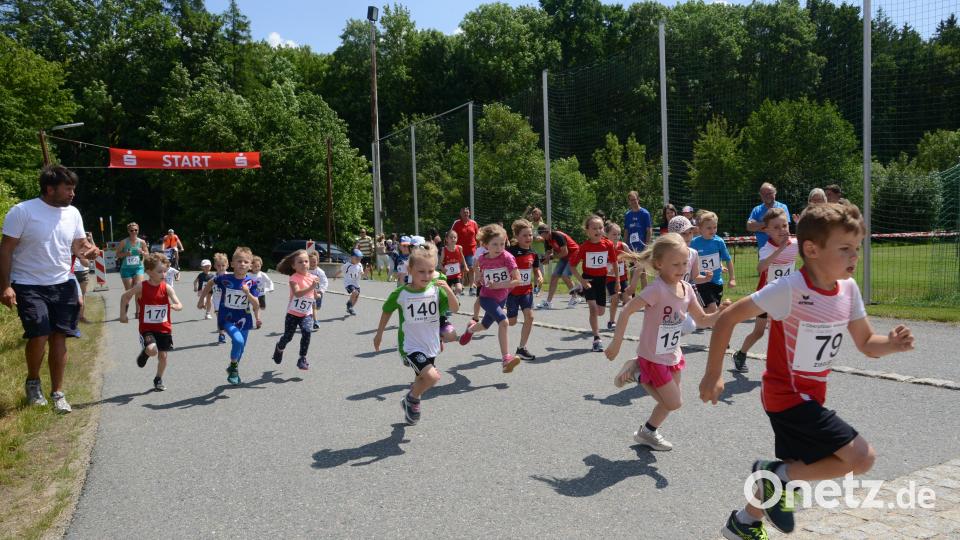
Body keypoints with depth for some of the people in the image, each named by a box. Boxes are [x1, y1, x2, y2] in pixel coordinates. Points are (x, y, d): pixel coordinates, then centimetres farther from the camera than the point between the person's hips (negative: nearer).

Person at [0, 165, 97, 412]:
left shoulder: (73, 213, 5)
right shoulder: (22, 211, -9)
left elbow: (79, 244, 14)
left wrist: (88, 250, -11)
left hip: (63, 285, 4)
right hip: (29, 286, -4)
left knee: (59, 337, 5)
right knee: (39, 335, -14)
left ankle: (57, 392, 17)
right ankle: (32, 381, 15)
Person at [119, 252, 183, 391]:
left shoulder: (167, 288, -10)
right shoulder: (141, 287, -12)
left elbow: (180, 305, -17)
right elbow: (125, 296, 5)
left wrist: (175, 306, -40)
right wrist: (123, 314, 5)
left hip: (164, 328, 2)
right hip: (147, 328, -2)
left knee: (163, 355, 7)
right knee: (152, 350, -24)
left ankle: (158, 379, 32)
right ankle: (145, 353, 14)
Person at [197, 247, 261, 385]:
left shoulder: (251, 283, -7)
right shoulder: (225, 279, -10)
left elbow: (256, 305, -8)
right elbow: (209, 284, 9)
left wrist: (247, 293, -23)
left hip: (243, 320, 3)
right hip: (227, 318, -3)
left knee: (240, 349, 14)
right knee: (238, 340, -26)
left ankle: (233, 370, 42)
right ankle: (233, 367, -2)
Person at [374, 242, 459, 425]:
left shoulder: (436, 290, -7)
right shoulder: (401, 293, -13)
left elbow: (455, 308, -12)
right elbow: (387, 311, 4)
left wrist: (448, 290, -28)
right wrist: (379, 333, 13)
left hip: (431, 346, 4)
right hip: (410, 346, -4)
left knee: (421, 380, 21)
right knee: (432, 377, -23)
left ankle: (410, 402, 49)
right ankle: (412, 399, 5)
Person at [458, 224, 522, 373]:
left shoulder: (507, 257, -18)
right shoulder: (482, 260, -11)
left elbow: (517, 280, -21)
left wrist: (500, 285, -27)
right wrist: (477, 272, -12)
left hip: (501, 298, 2)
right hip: (487, 297, -2)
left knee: (485, 325, 22)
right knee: (503, 322, -27)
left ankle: (471, 328, 59)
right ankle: (506, 358, -25)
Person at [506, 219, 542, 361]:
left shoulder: (533, 253, 1)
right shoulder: (511, 251, -14)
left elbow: (536, 270, 13)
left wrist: (540, 278, -6)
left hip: (527, 290, 4)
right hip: (512, 290, -4)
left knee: (529, 316, -10)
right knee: (511, 322, 3)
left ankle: (522, 348, 1)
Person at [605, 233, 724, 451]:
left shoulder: (687, 288, -3)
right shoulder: (657, 289, -27)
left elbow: (702, 320, 5)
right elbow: (626, 311, -26)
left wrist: (720, 314, -14)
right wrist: (616, 344, -22)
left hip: (672, 355, 7)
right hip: (653, 357, -7)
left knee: (670, 402, 15)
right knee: (674, 403, -1)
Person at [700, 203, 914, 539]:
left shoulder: (848, 288, -3)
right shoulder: (790, 289, -24)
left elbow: (867, 343, 6)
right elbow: (728, 317, -21)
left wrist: (893, 344, -17)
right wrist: (713, 375, -19)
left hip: (811, 397, 8)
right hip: (788, 396, -8)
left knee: (797, 467, 21)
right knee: (862, 458, -14)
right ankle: (779, 477, 4)